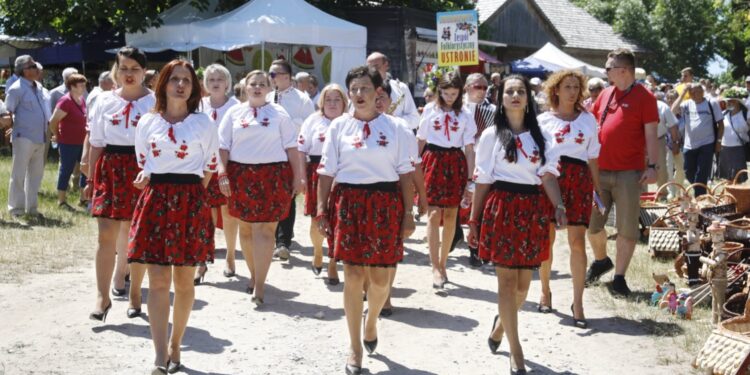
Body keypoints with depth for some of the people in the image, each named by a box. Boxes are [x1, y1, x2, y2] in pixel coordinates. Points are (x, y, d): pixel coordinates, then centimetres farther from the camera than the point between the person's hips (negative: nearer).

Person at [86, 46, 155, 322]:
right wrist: (91, 179, 10)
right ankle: (102, 296, 2)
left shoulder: (154, 102, 1)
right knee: (106, 234, -4)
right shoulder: (105, 101, 9)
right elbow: (96, 143, 11)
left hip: (142, 170, -2)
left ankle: (134, 293, 18)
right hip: (110, 167, 2)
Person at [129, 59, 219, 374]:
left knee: (184, 280, 6)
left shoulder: (203, 124, 1)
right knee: (158, 281, -6)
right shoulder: (147, 123, 7)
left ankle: (175, 347, 22)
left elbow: (209, 168, 6)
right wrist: (144, 178, 3)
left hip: (190, 203, -1)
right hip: (155, 200, 1)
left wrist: (189, 196, 3)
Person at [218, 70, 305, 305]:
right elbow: (224, 146, 7)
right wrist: (222, 174, -3)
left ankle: (259, 285, -6)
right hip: (241, 175, 2)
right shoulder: (234, 113, 9)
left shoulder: (279, 114, 6)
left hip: (273, 176, -2)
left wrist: (297, 177, 1)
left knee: (264, 230, -8)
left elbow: (291, 147, 5)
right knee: (245, 228, 8)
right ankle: (254, 275, 26)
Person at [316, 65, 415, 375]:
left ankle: (371, 322, 38)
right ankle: (355, 348, 11)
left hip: (385, 204, 0)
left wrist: (408, 213, -1)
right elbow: (326, 172, 4)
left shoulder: (394, 128, 2)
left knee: (380, 277, 4)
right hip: (348, 203, 0)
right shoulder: (338, 127, 4)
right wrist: (322, 210, 0)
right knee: (353, 276, -1)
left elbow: (405, 173, 3)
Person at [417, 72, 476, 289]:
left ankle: (442, 263, 20)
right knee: (434, 214, -10)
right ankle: (435, 267, -12)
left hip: (455, 164, 1)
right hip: (433, 160, -1)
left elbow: (469, 149, 2)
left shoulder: (465, 116, 4)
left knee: (450, 215, 7)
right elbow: (421, 141, 7)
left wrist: (470, 178, -2)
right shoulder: (430, 110, 4)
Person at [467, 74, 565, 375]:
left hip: (533, 209, 3)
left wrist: (558, 207, -16)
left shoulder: (541, 137, 9)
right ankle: (516, 350, 2)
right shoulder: (491, 135, 2)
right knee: (507, 279, -3)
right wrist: (474, 220, 1)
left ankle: (502, 322, 39)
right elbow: (482, 180, 2)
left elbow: (548, 175, 0)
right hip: (502, 207, -3)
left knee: (524, 280, 9)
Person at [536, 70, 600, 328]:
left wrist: (598, 189, 9)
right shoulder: (543, 120, 7)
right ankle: (545, 292, 23)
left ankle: (577, 302, -3)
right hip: (549, 178, 0)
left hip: (579, 180, 1)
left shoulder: (588, 119, 12)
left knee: (577, 242, -6)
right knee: (547, 239, 5)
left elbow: (593, 158, 13)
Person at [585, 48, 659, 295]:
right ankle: (601, 261, 35)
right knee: (592, 224, 11)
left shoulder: (644, 97, -5)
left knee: (627, 228, 0)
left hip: (629, 173, -5)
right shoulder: (605, 94, 11)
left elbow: (651, 134, -7)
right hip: (599, 170, 6)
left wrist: (652, 166, -14)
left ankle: (619, 277, 9)